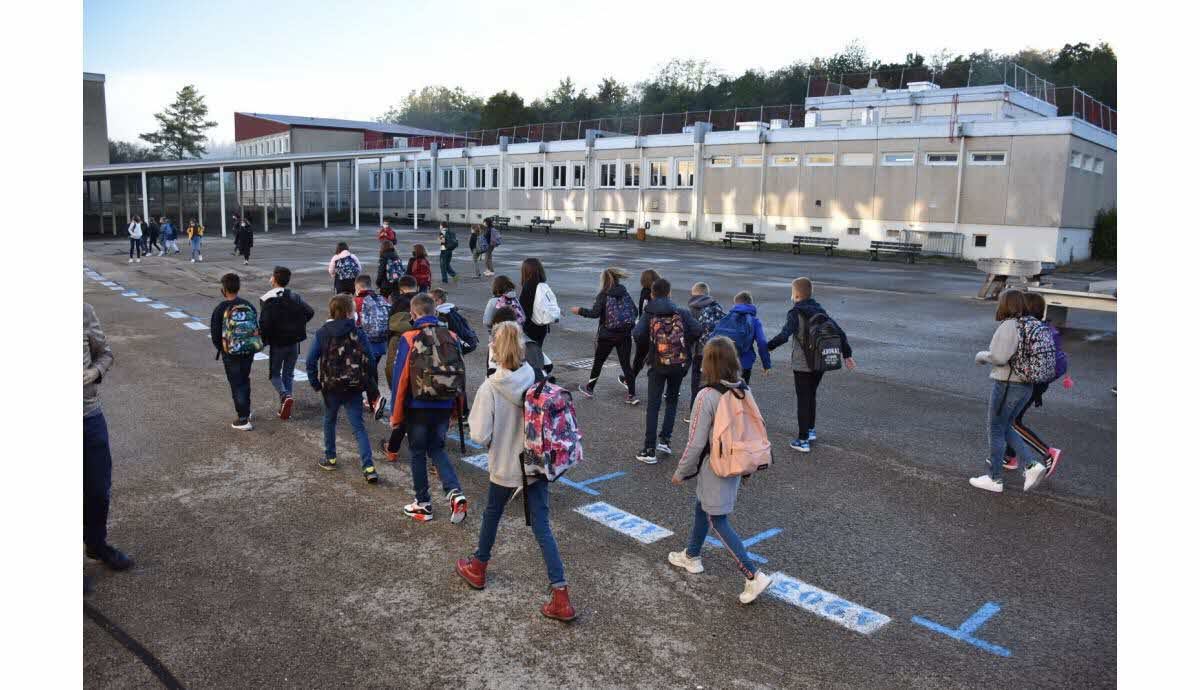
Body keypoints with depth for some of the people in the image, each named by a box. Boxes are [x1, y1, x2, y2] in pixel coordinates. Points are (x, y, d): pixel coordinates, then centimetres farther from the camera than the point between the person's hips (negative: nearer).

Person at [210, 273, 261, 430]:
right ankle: (246, 410, 34)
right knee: (245, 380, 22)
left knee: (236, 384, 2)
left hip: (231, 353, -4)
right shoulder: (249, 305, -1)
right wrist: (251, 345, 14)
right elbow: (257, 328, 3)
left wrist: (220, 347, 10)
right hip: (249, 351, 4)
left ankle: (243, 419, 1)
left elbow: (215, 334, -8)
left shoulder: (221, 309, -13)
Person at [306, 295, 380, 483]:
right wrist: (368, 385, 5)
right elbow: (370, 361, -7)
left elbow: (310, 361, -6)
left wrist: (315, 383, 5)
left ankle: (330, 458, 34)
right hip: (354, 388, 0)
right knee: (358, 426, 1)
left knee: (330, 421, 24)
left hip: (331, 387, 1)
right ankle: (369, 467, -9)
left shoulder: (322, 333, -4)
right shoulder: (358, 333, -6)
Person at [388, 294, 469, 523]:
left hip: (417, 407, -3)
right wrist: (456, 409, 15)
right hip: (444, 407, 4)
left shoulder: (409, 339, -11)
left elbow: (400, 378, -10)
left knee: (417, 453, 12)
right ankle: (455, 493, -1)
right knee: (437, 450, 18)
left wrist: (396, 415, -2)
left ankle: (423, 505, 21)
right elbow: (460, 375, 4)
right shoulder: (451, 337, 0)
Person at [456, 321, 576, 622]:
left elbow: (479, 435, -18)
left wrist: (494, 441, 3)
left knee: (492, 514, 24)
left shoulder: (490, 387, -19)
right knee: (542, 528, 7)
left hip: (505, 467, -2)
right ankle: (560, 597, 2)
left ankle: (478, 568, 47)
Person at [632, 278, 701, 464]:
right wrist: (686, 347, 5)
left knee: (653, 406, 4)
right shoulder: (681, 312, 0)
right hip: (679, 363, 1)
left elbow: (638, 335, -19)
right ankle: (665, 439, 14)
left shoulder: (648, 314, -3)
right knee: (672, 400, 21)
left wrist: (647, 348, 1)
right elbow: (696, 331, -12)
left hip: (657, 364, -1)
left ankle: (649, 450, 3)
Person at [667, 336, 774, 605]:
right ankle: (691, 556, 43)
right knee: (702, 508, 25)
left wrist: (680, 472, -6)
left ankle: (754, 576, 2)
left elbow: (696, 443, -21)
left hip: (715, 469, -7)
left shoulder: (707, 396, -24)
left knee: (718, 522, 6)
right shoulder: (745, 390, -5)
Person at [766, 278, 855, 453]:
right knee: (811, 396, 23)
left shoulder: (796, 313, -14)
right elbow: (839, 332, 8)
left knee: (803, 401, 1)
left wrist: (768, 347, -14)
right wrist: (847, 354, 16)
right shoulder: (820, 310, 7)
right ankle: (811, 431, 35)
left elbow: (784, 335, -28)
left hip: (802, 365, -6)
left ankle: (803, 441, 6)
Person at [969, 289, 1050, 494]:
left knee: (995, 431, 6)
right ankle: (1032, 465, 7)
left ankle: (994, 479, 14)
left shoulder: (1008, 326, -18)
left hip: (1007, 385, -8)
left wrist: (981, 356, -5)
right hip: (1026, 386, 8)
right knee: (1005, 429, 20)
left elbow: (999, 357, -25)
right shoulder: (1029, 325, 8)